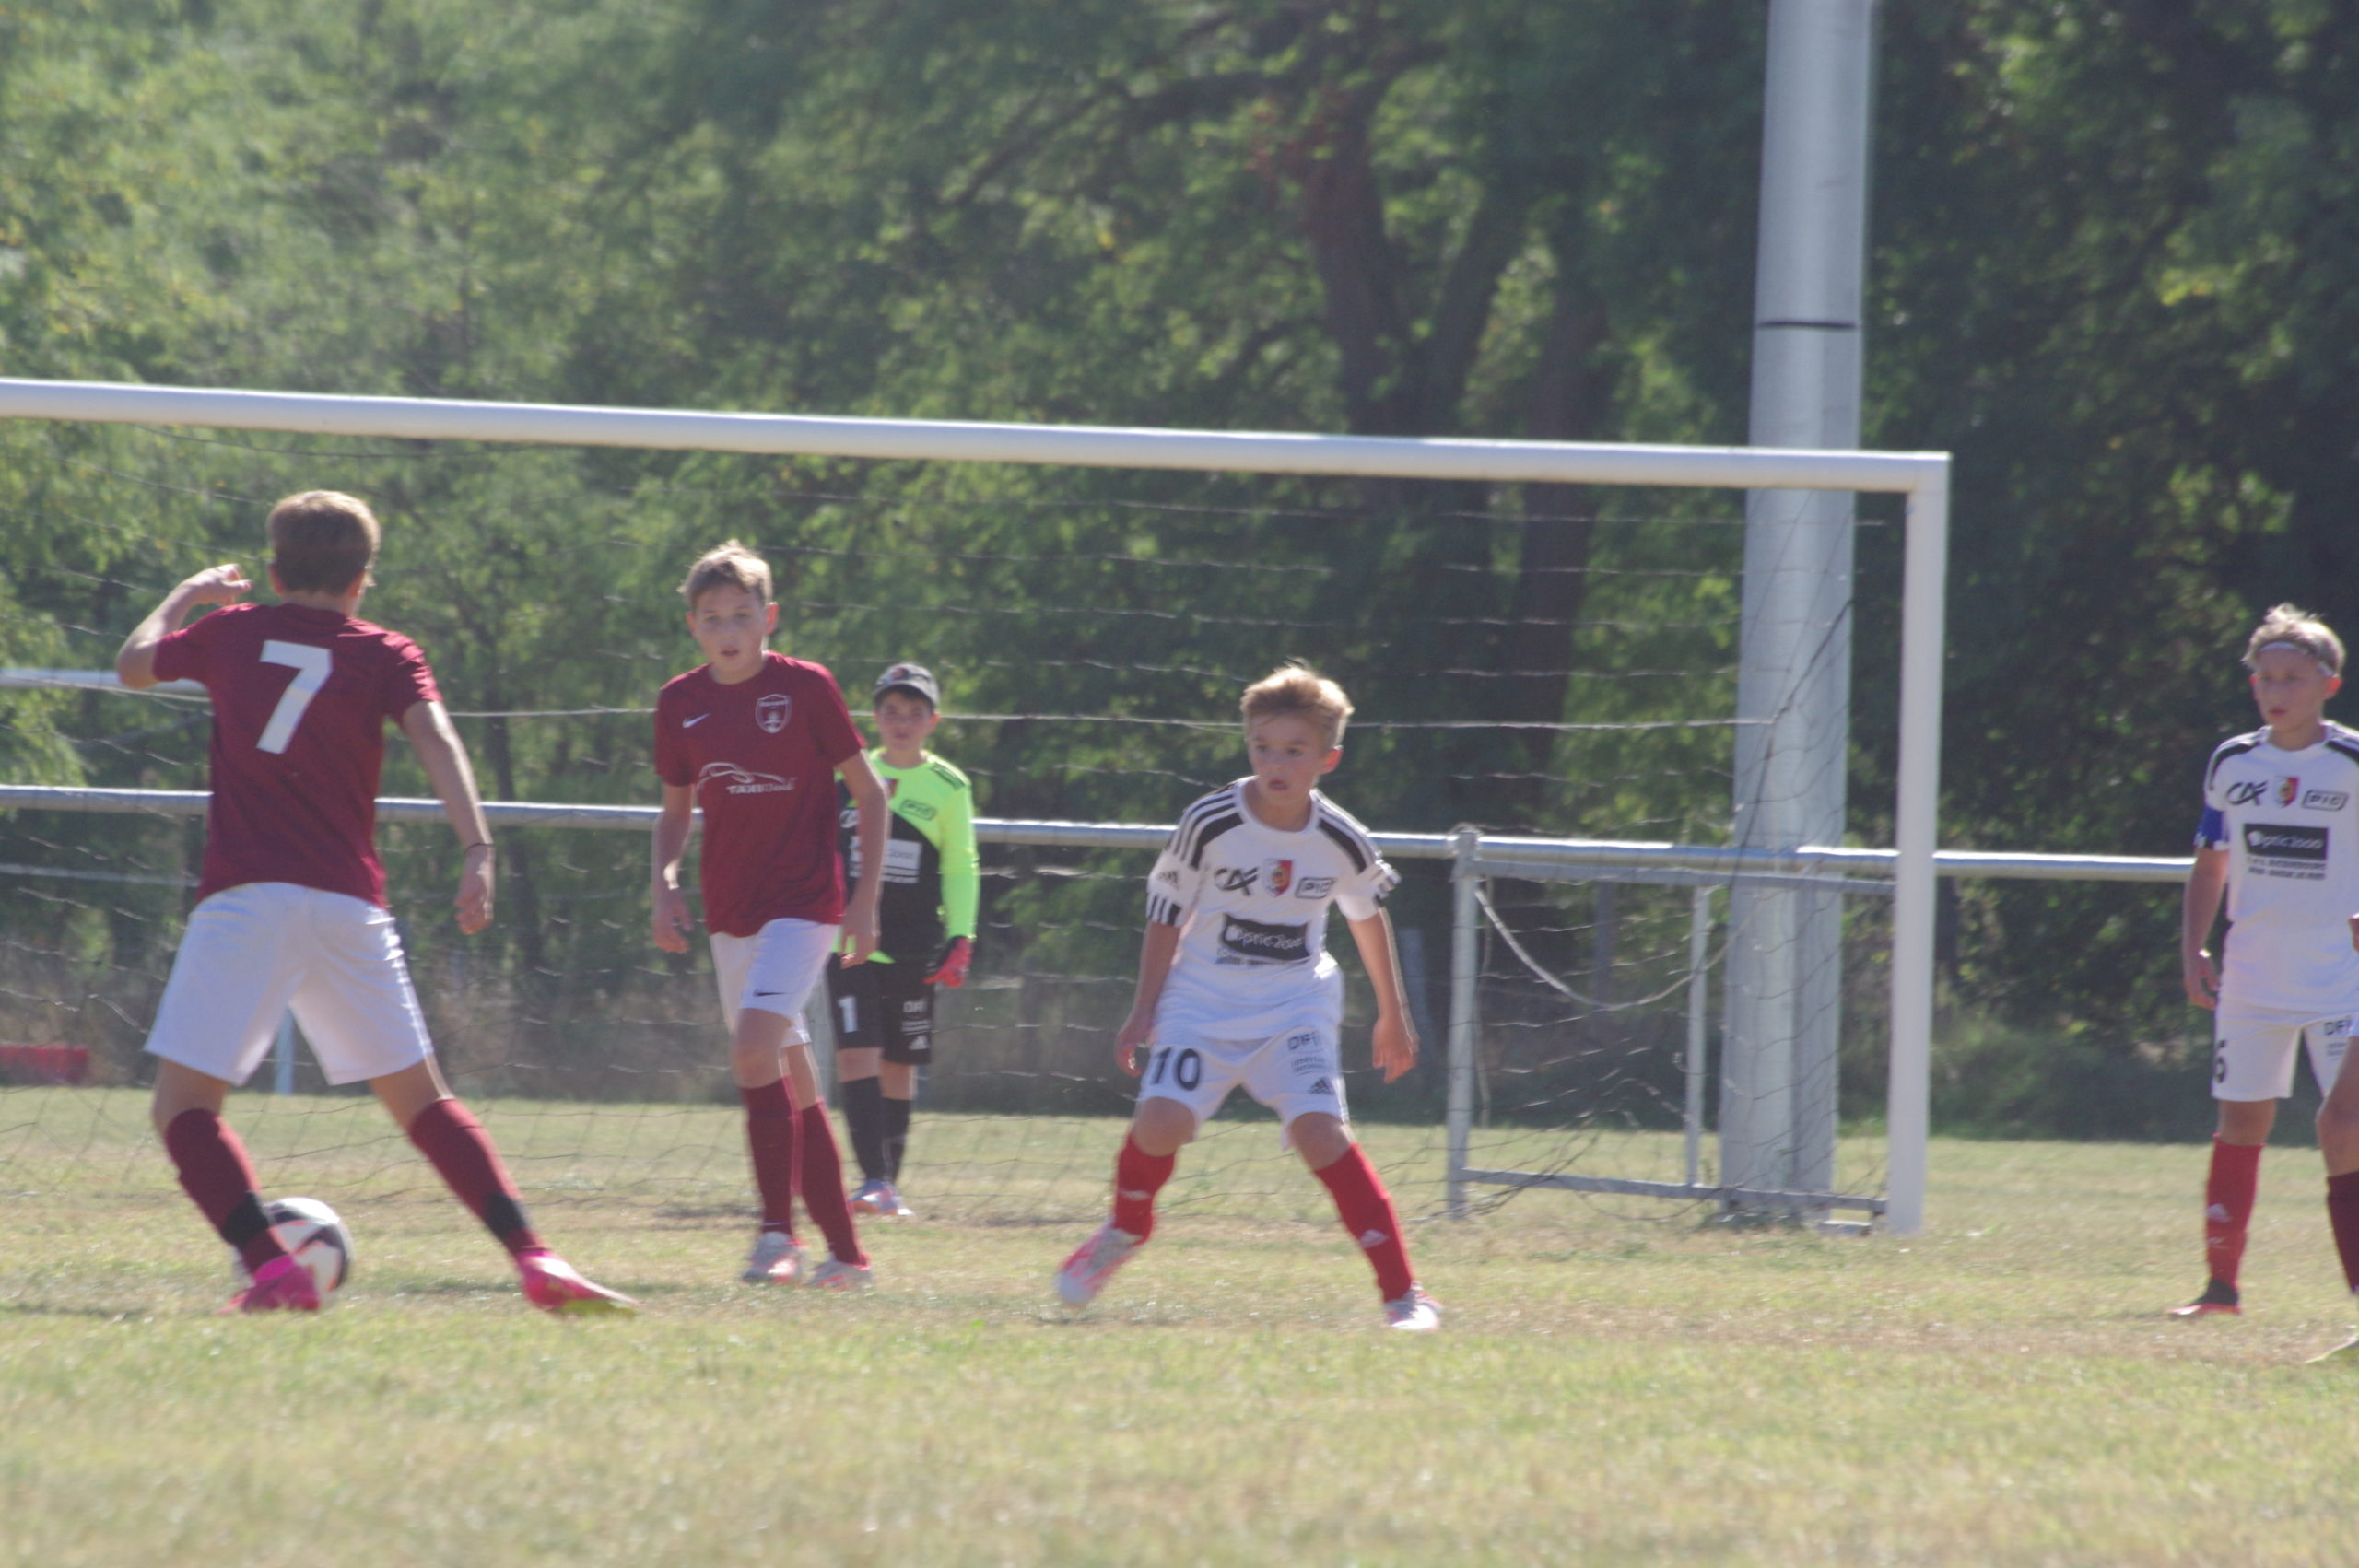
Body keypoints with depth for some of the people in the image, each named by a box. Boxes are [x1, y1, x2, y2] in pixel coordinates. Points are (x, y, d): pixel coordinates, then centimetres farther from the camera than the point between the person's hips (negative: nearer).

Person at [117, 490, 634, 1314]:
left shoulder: (232, 633, 12)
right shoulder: (384, 655, 10)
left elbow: (134, 663, 30)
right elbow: (435, 739, -9)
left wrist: (187, 593, 47)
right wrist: (477, 851, -19)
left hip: (243, 898, -2)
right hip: (349, 901, 2)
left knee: (184, 1105, 0)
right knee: (421, 1099, 12)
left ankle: (272, 1271, -20)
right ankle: (537, 1262, 1)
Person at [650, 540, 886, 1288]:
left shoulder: (805, 688, -7)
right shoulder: (681, 704, 5)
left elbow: (868, 792, -1)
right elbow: (676, 810, 18)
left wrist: (866, 900, -5)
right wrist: (664, 884, 0)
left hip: (802, 902, -5)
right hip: (729, 911, 5)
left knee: (756, 1052, -23)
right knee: (791, 1081, 7)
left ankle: (777, 1232, -20)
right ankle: (845, 1252, 12)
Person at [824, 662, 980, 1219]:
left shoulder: (948, 787, 4)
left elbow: (961, 869, 9)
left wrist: (961, 938, 0)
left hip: (914, 944, 0)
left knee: (900, 1064, 5)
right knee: (856, 1053, -14)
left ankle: (889, 1185, 14)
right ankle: (873, 1179, -19)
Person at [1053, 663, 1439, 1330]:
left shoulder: (1342, 843, -8)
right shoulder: (1208, 825, -14)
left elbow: (1368, 915, 12)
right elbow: (1167, 914, -1)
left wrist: (1393, 1014, 21)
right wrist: (1144, 1011, 0)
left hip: (1295, 1006, 0)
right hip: (1203, 1000, 0)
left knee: (1319, 1129, -19)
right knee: (1161, 1120, -19)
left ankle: (1403, 1292, -16)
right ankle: (1126, 1231, 15)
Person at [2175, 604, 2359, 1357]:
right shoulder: (2232, 764, 7)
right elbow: (2210, 863, 16)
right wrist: (2193, 949, 6)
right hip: (2253, 977, 4)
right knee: (2241, 1123, 6)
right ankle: (2221, 1282, 14)